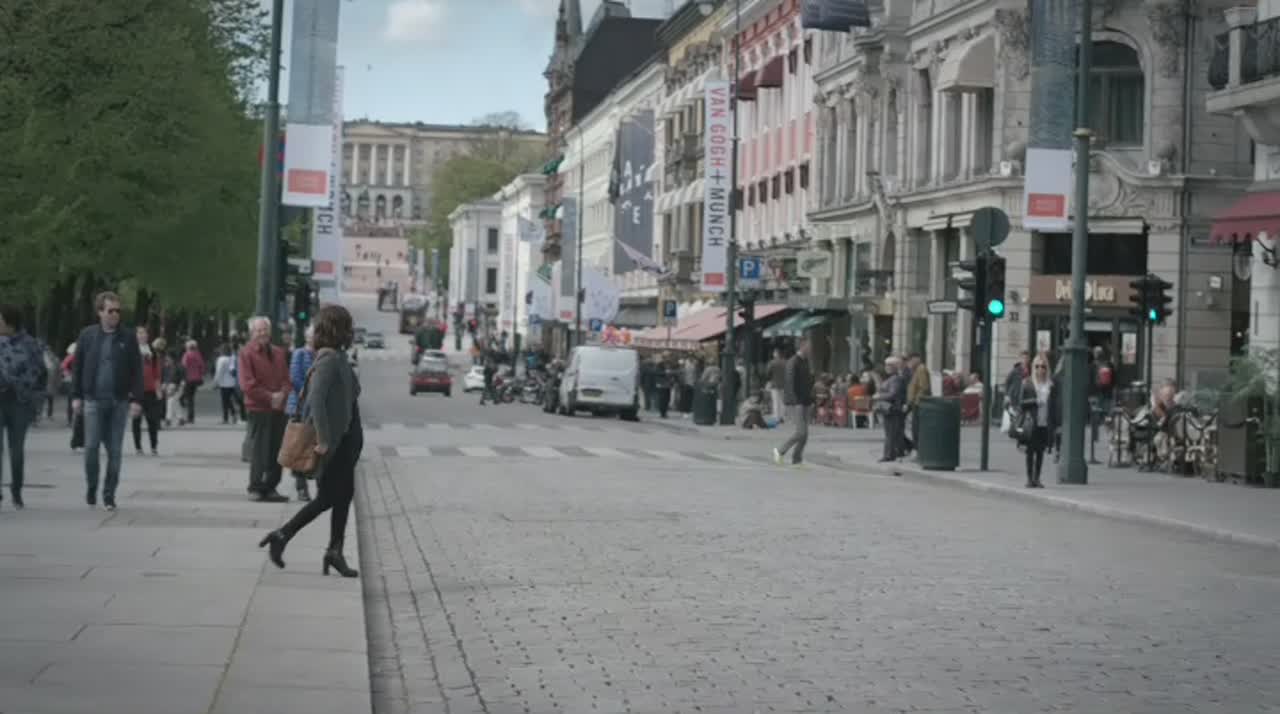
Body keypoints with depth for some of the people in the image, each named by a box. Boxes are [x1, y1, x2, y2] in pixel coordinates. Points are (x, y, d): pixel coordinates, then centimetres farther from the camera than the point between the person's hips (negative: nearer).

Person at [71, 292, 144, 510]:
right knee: (91, 446, -5)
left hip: (119, 401, 0)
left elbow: (137, 371, 1)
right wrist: (76, 396, 2)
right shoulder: (87, 336, 4)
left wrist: (136, 399, -6)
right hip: (93, 400, 0)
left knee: (115, 450, 3)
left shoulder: (127, 339, 2)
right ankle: (91, 488, 15)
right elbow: (77, 367, 7)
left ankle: (109, 495, 11)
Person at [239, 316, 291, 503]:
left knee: (277, 451, 8)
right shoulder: (247, 353, -4)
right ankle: (256, 488, 1)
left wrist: (282, 394, -8)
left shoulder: (279, 353, 15)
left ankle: (270, 487, 17)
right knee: (259, 450, -6)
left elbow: (286, 378, 13)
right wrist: (269, 397, -15)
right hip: (258, 408, -6)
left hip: (278, 408, 6)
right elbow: (247, 383, -12)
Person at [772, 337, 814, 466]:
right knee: (799, 432, -14)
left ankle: (797, 459, 8)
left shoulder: (805, 362, 15)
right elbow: (790, 383, -18)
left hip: (804, 403, 9)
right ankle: (780, 451, 2)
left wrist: (810, 400, 14)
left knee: (804, 434, 4)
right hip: (795, 402, -8)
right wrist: (795, 402, -24)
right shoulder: (793, 362, -12)